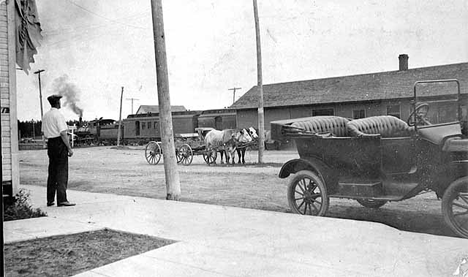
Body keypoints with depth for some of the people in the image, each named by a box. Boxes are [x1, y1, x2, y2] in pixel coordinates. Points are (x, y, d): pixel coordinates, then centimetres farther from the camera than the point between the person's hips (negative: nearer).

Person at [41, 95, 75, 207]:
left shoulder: (46, 115, 13)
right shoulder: (58, 115, -12)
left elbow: (44, 133, 17)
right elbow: (63, 133, -17)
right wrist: (69, 148, -14)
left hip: (50, 143, 8)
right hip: (60, 143, -8)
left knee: (52, 172, 13)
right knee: (62, 172, -5)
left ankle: (50, 200, 17)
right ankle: (61, 200, -7)